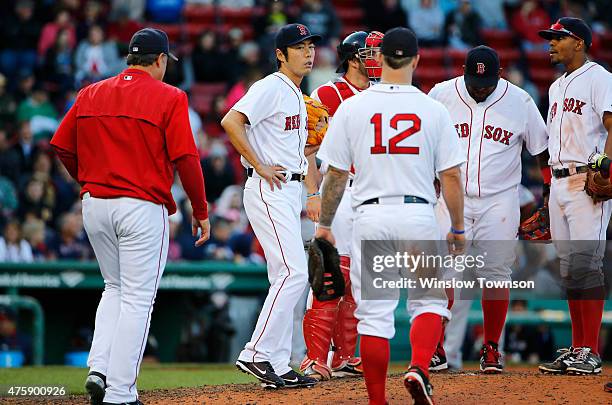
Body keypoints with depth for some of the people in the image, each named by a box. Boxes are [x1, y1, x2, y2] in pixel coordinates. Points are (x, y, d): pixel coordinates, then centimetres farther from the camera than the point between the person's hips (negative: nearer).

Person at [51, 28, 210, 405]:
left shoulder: (90, 94, 9)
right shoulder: (169, 98, -6)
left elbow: (61, 147, 9)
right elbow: (186, 158, -11)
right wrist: (201, 211, -3)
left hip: (94, 205, 5)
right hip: (143, 207, -5)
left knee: (115, 289, 22)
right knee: (137, 298, 1)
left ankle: (99, 368, 6)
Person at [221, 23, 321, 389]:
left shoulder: (297, 96, 19)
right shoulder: (270, 88, -11)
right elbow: (231, 121, -24)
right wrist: (260, 167, -21)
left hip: (290, 191, 10)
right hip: (268, 191, -10)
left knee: (286, 277, 9)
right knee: (294, 272, -16)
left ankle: (279, 366, 11)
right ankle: (256, 354, -14)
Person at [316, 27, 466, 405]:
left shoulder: (352, 107, 0)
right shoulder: (434, 110, 0)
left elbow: (336, 174, 3)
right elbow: (451, 176, 0)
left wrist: (324, 223, 15)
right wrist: (458, 228, 11)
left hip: (371, 218, 1)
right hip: (419, 215, 0)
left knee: (374, 312, 5)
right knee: (431, 300, 12)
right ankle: (419, 369, -13)